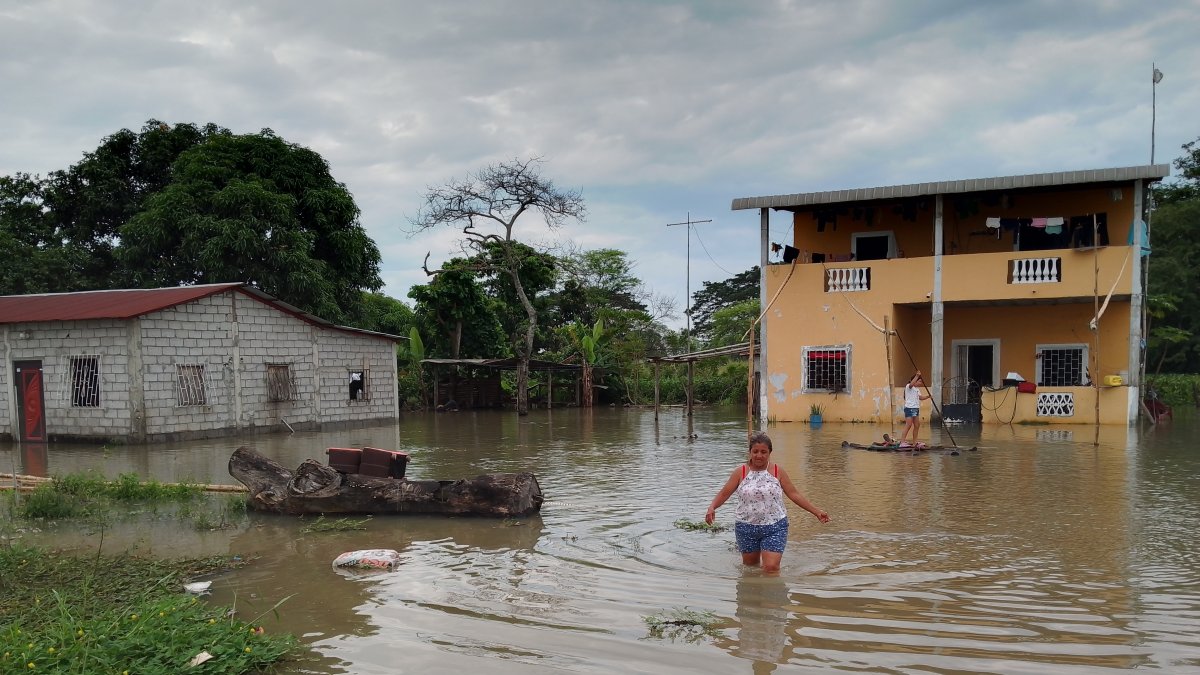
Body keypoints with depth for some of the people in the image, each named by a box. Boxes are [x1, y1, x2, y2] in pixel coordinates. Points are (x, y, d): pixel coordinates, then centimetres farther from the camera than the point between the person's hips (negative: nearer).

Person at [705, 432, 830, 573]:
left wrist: (816, 512, 3)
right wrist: (712, 508, -20)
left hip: (775, 527, -1)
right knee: (750, 567, 15)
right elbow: (724, 493, -2)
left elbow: (794, 494, 5)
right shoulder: (741, 472, -1)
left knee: (771, 567, -13)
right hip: (746, 528, 1)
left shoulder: (778, 471, 1)